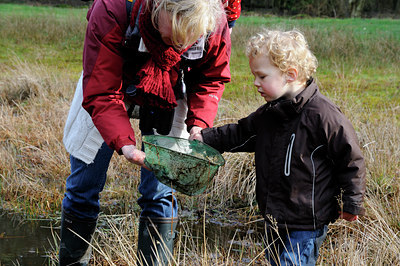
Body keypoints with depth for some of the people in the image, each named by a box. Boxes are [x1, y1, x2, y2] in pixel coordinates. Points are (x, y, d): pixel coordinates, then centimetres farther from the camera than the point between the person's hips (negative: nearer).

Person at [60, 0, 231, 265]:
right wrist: (124, 143, -49)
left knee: (160, 193, -3)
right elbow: (100, 93, -34)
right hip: (109, 88, -1)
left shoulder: (216, 23, -31)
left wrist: (198, 124, -25)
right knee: (84, 187, 7)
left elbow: (211, 80, -9)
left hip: (167, 97, 1)